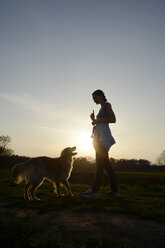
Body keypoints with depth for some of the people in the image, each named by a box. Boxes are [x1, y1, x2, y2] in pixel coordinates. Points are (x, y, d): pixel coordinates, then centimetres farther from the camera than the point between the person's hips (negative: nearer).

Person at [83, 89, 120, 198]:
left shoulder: (107, 104, 1)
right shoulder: (103, 108, 26)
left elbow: (113, 119, -12)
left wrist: (98, 120, -10)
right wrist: (94, 119, 13)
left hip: (102, 137, -10)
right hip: (100, 138, 10)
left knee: (100, 164, -10)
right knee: (107, 164, 7)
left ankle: (95, 190, -8)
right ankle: (115, 191, 10)